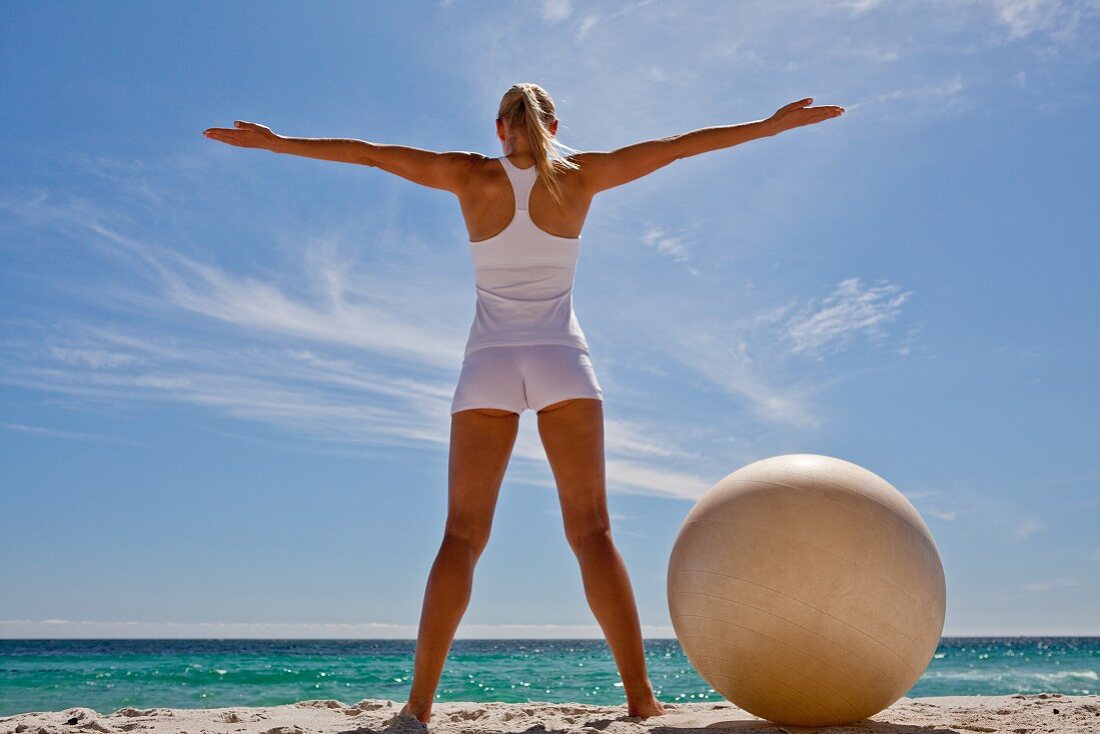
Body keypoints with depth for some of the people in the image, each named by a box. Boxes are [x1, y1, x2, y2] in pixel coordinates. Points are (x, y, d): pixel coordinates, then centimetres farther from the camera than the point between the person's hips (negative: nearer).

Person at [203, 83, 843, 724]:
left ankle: (420, 700, -2)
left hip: (489, 364, 0)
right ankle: (640, 694, -4)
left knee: (462, 536, 1)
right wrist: (774, 123, 18)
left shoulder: (472, 176, 6)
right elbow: (679, 146, 10)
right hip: (562, 362, 0)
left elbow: (368, 153, 11)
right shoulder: (580, 176, 6)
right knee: (592, 532, -1)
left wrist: (274, 142, 21)